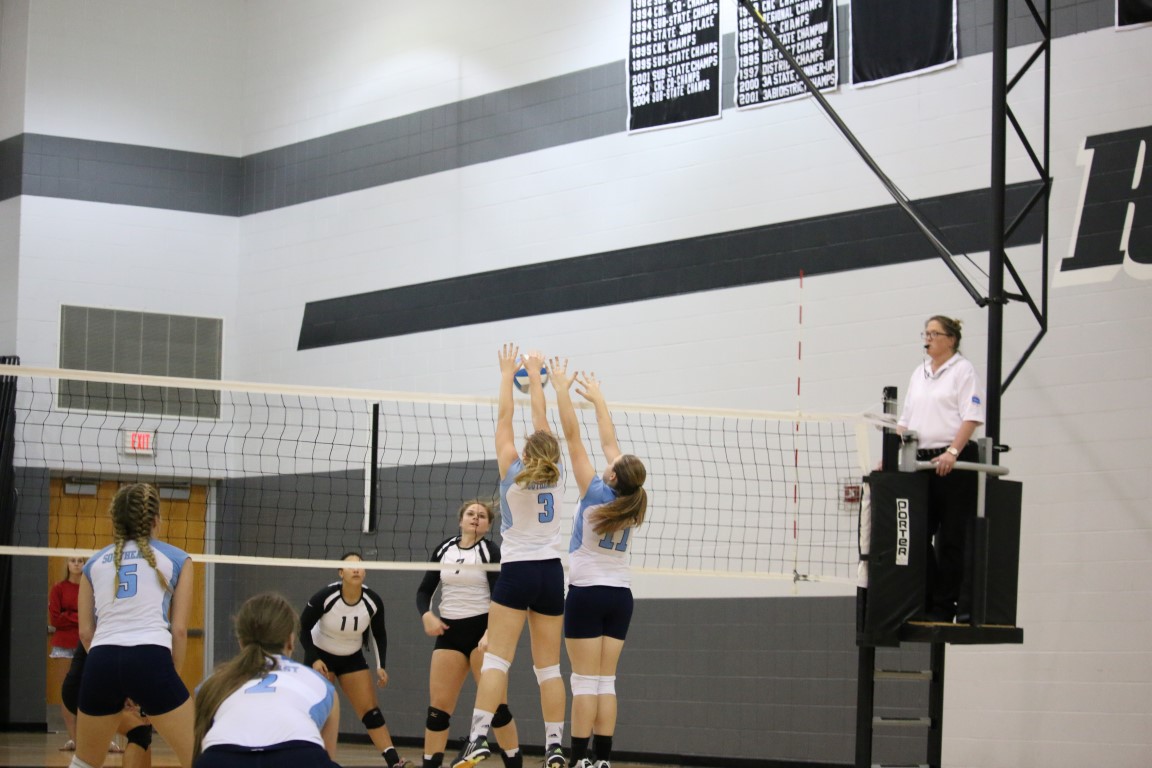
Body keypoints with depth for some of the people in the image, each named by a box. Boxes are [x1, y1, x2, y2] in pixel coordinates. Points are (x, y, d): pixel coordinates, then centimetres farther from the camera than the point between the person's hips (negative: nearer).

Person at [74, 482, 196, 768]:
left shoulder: (95, 562, 21)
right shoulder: (176, 559, 13)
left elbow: (85, 632, 17)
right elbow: (179, 629, 5)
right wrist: (170, 677, 13)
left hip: (101, 661, 4)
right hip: (151, 660, -4)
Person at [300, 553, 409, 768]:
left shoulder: (373, 602, -17)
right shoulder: (325, 597, -26)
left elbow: (379, 634, 1)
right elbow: (303, 628, -14)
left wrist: (380, 666, -7)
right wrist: (314, 660, -22)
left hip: (353, 658, 3)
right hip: (321, 656, -2)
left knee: (371, 710, -6)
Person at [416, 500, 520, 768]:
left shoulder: (490, 551, -5)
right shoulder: (444, 549, 8)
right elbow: (424, 590, 12)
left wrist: (490, 634, -25)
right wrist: (427, 615, -9)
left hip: (482, 630, -4)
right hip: (449, 632, 4)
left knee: (496, 703, -8)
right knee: (438, 706, 0)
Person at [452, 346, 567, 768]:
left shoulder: (513, 472, -4)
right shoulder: (556, 475, 3)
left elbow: (504, 418, 4)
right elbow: (541, 419, 13)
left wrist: (508, 374, 14)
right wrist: (534, 375, 21)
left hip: (517, 572, -4)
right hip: (551, 573, 4)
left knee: (496, 658, -10)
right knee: (548, 666, 4)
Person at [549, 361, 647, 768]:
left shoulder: (596, 494, -12)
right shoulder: (631, 503, 2)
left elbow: (572, 437, -9)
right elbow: (609, 443, 13)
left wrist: (562, 390, -2)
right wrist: (598, 399, 23)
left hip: (587, 593, -5)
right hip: (620, 594, 5)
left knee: (586, 681, -6)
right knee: (606, 681, 4)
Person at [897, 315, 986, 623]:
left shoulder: (963, 371, -1)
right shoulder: (919, 373, 19)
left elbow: (971, 418, -10)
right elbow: (905, 420, 20)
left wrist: (952, 452, -22)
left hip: (954, 462, -6)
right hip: (921, 460, 6)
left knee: (951, 537, -6)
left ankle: (961, 605, -1)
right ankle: (929, 604, 6)